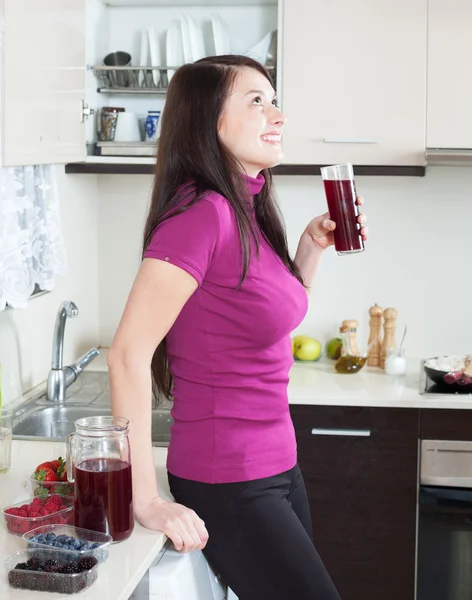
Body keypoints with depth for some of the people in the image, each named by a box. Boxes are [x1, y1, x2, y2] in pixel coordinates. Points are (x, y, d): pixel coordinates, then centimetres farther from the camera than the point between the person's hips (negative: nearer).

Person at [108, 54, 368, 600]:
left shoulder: (249, 210, 6)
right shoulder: (201, 211, -21)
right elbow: (128, 353, -25)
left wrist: (313, 247, 6)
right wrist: (146, 501, -21)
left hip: (276, 466, 9)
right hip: (228, 486, -9)